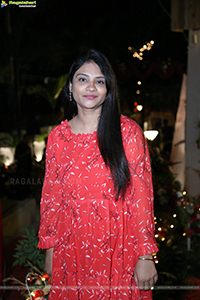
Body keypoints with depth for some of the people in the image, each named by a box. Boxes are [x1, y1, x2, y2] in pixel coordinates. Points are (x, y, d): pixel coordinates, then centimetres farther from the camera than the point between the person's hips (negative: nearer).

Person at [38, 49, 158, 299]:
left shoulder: (128, 132, -7)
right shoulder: (57, 137, 1)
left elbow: (142, 196, -8)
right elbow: (51, 197, 7)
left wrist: (145, 256, -10)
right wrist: (49, 250, 8)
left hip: (118, 250, -2)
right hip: (71, 253, 2)